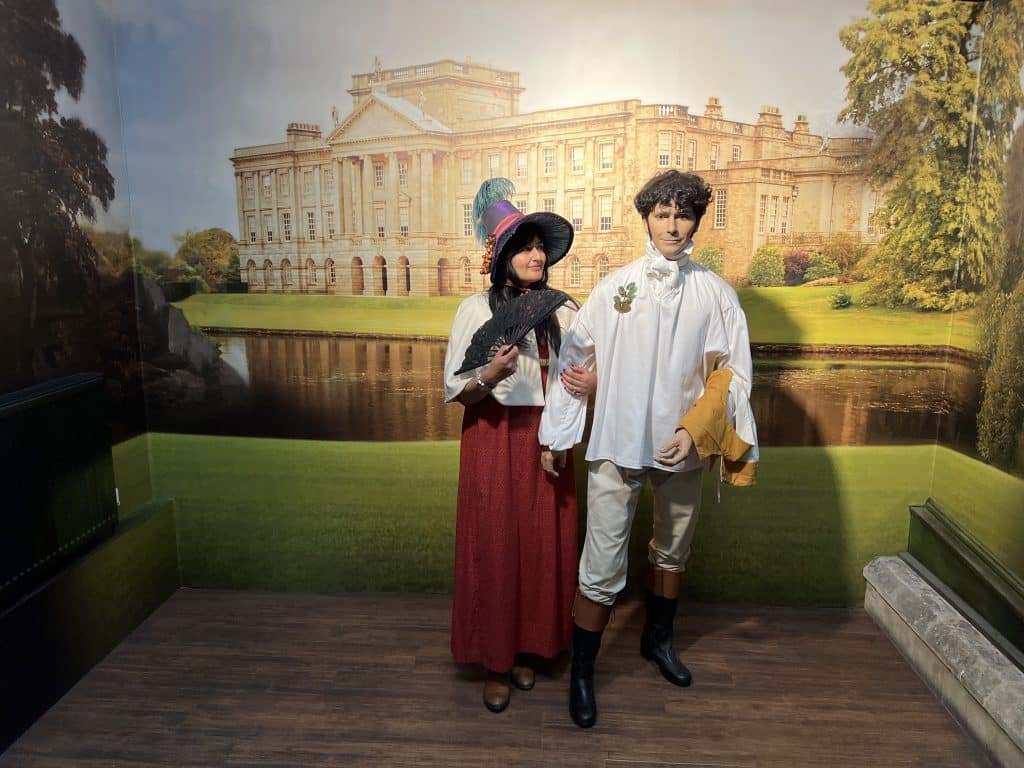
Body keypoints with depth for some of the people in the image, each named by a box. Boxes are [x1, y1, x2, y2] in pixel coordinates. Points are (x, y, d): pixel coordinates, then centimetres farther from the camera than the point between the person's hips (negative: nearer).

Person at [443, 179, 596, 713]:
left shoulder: (561, 311, 4)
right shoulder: (476, 310, -6)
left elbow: (578, 374, 12)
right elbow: (456, 391, -7)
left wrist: (591, 384, -11)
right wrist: (491, 375, -27)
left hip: (546, 443, 3)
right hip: (494, 445, -3)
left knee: (543, 547, 9)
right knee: (494, 548, 4)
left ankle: (526, 648, 31)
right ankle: (495, 662, 23)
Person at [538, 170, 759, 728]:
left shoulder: (715, 293, -1)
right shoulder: (615, 286, -4)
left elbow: (731, 373, -2)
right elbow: (574, 359, -2)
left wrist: (695, 431, -15)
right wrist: (555, 435, -2)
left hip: (681, 448, 3)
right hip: (616, 447, -2)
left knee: (672, 551, 21)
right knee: (601, 569, -1)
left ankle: (657, 639, 46)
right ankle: (580, 673, 20)